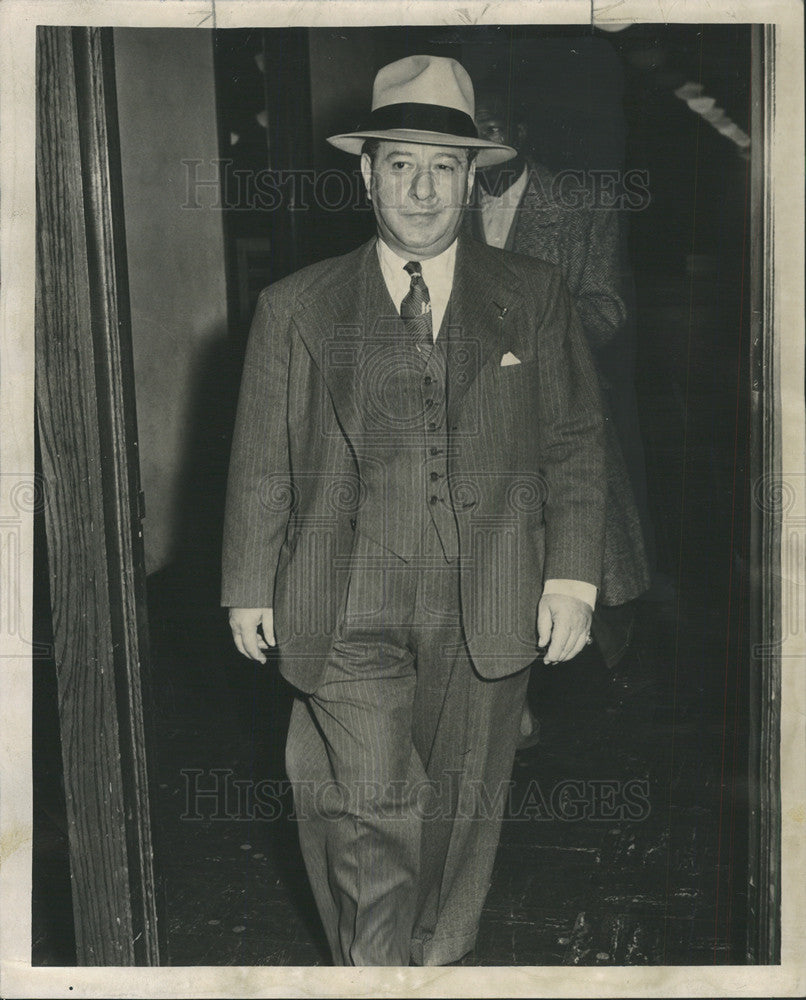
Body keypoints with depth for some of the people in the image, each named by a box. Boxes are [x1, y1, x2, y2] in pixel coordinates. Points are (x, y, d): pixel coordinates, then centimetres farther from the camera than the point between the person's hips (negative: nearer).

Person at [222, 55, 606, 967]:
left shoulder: (534, 298, 5)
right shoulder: (295, 308, 4)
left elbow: (574, 443, 5)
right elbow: (261, 462, 6)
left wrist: (572, 577, -1)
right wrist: (250, 588, 7)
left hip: (490, 610, 2)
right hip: (348, 611, -1)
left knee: (462, 809, 14)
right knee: (362, 811, -4)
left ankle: (438, 960, 37)